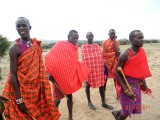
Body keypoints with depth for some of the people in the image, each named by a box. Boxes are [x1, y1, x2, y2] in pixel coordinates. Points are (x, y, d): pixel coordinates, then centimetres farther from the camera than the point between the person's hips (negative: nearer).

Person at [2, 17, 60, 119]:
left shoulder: (37, 45, 2)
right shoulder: (14, 48, -15)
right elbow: (13, 75, -15)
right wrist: (19, 100, -16)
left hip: (37, 89, 6)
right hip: (22, 91, -5)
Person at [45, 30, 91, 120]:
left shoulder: (74, 48, 4)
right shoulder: (60, 45, -14)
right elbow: (49, 58, -17)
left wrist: (84, 70, 10)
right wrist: (49, 72, -25)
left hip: (69, 77, 6)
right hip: (58, 77, -5)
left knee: (70, 97, 15)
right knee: (57, 99, 5)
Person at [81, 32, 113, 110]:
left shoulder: (97, 46, 8)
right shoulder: (84, 46, -5)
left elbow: (100, 58, 9)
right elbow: (84, 59, -7)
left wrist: (103, 68, 6)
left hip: (98, 69, 4)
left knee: (101, 85, 8)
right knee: (88, 85, 9)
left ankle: (103, 103, 22)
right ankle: (89, 102, 26)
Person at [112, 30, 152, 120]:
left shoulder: (142, 52, 0)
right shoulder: (125, 55, -20)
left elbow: (141, 69, 12)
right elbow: (116, 72, -18)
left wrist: (143, 83, 10)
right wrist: (126, 90, -21)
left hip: (137, 85, 7)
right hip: (127, 84, -6)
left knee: (134, 108, 17)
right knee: (127, 111, 7)